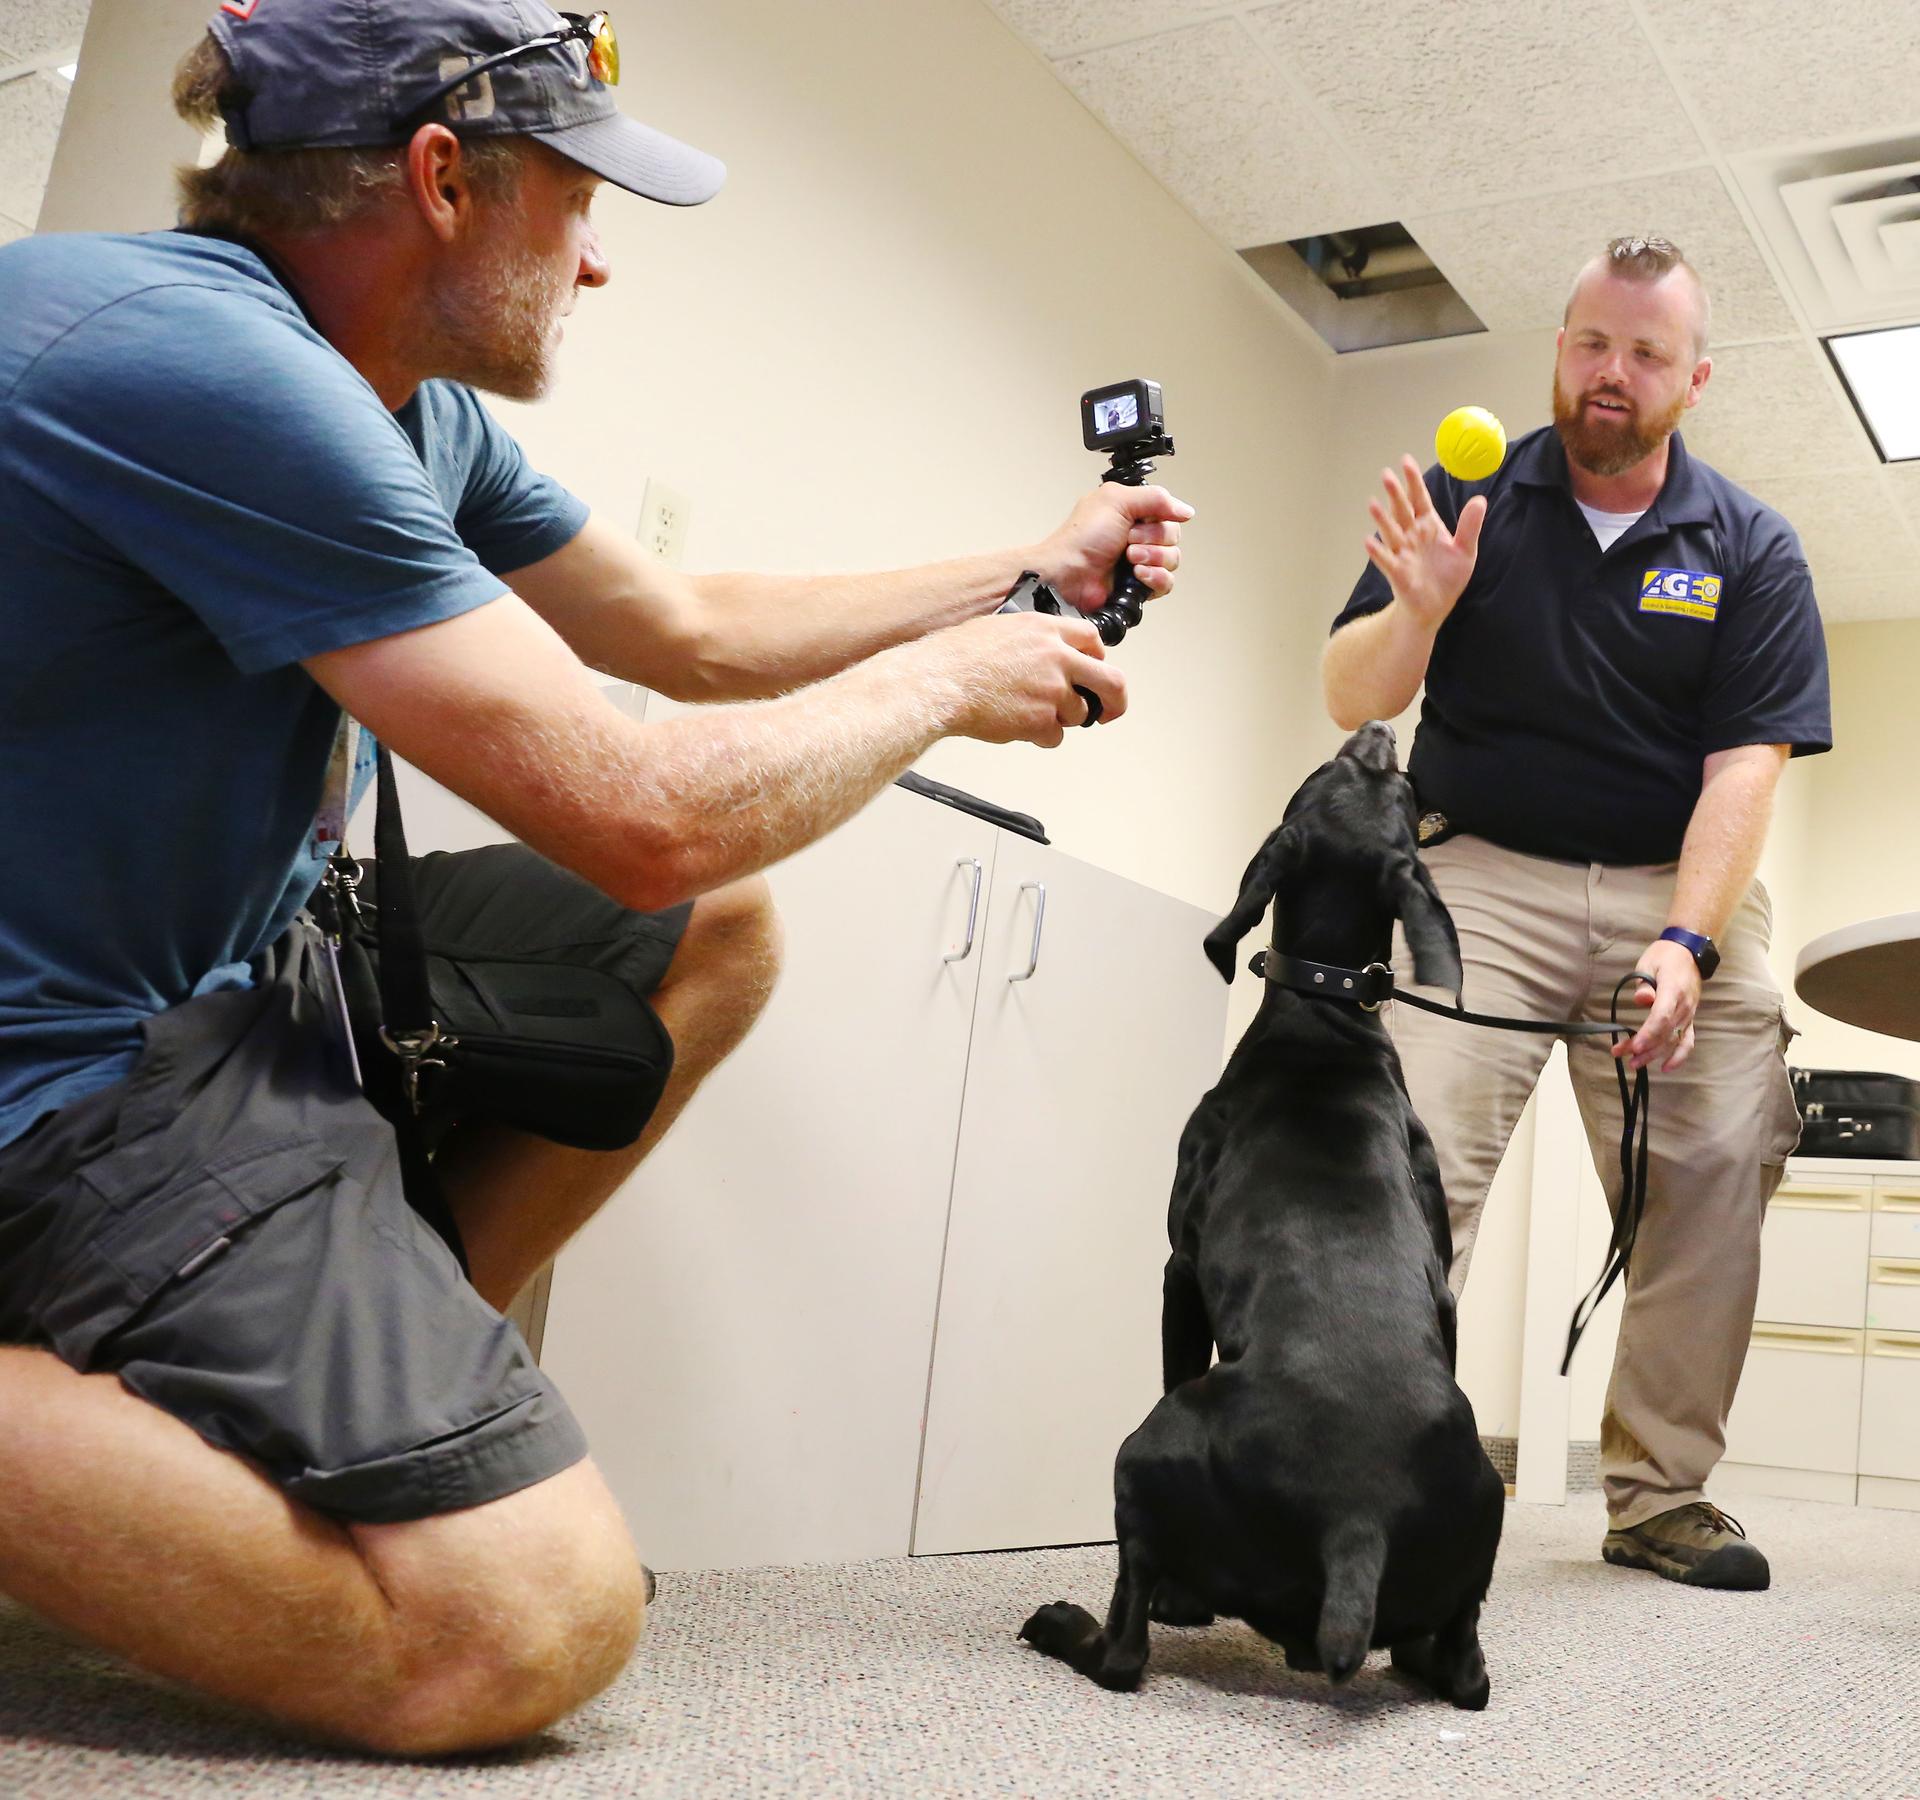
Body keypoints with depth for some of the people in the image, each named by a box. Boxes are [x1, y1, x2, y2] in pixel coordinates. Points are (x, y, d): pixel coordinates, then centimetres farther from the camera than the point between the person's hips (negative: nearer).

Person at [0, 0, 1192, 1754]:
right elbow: (644, 814, -26)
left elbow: (698, 631, 17)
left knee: (718, 934, 14)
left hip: (224, 972, 11)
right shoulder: (197, 360, -25)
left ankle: (384, 1362, 11)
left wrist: (1033, 575, 16)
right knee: (528, 1628, -20)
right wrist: (946, 679, -9)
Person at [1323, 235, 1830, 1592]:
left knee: (1713, 1183, -7)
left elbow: (1747, 762, -5)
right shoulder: (1468, 501, 4)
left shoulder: (1750, 549, 4)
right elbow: (1352, 699, 0)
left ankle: (1662, 1494, 7)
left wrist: (1686, 942, -20)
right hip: (1481, 872, -1)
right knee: (1414, 1162, -19)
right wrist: (1419, 610, -22)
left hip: (1681, 884, 2)